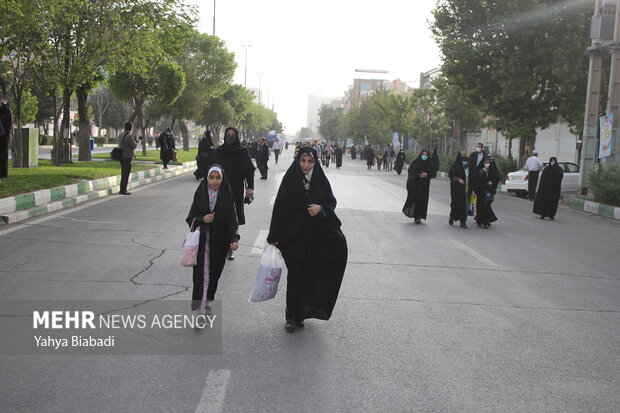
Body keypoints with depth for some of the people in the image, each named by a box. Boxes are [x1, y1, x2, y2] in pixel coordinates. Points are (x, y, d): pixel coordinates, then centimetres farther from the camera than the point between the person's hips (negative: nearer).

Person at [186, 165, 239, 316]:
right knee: (202, 274, -5)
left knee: (214, 273, 13)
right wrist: (202, 219, -19)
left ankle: (207, 301, 34)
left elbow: (232, 220, -7)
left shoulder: (227, 197, -5)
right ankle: (201, 309, -4)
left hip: (219, 242, 1)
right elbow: (191, 218, 1)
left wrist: (234, 239, -20)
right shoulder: (200, 195, -4)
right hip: (202, 241, -1)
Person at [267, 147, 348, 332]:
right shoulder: (290, 179, -4)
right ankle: (292, 316, 11)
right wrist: (274, 236, -8)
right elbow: (279, 206, -5)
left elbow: (332, 202, 10)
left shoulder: (321, 180, 2)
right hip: (293, 233, -3)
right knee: (295, 273, -3)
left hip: (316, 233, 3)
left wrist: (320, 208, -14)